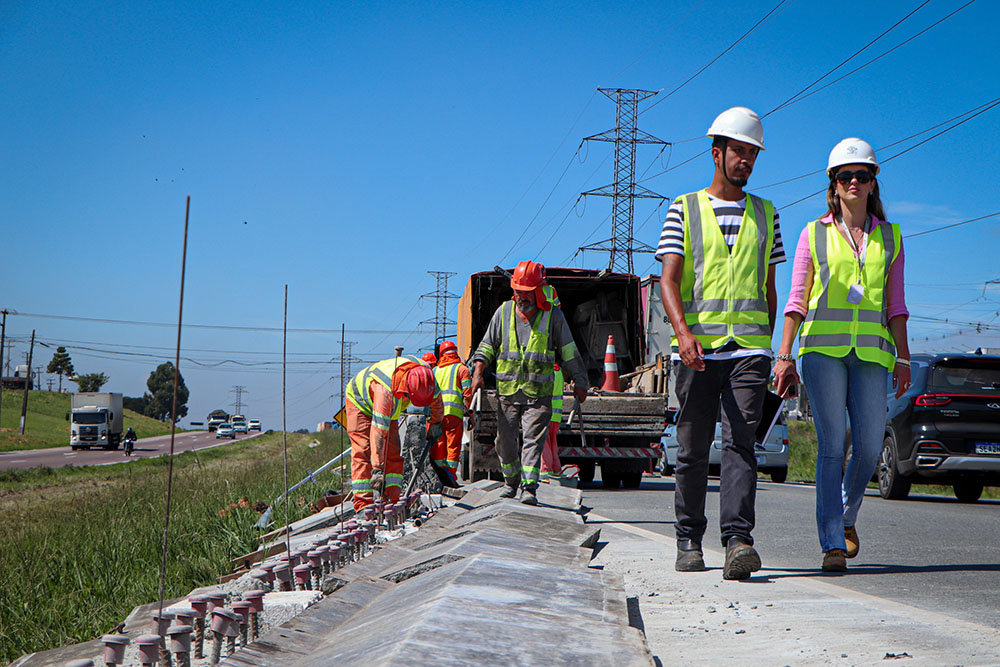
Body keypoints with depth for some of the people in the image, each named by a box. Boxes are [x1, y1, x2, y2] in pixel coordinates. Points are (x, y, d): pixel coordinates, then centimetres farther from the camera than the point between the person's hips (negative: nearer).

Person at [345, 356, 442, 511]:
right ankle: (362, 502, -20)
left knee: (393, 453, -4)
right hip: (360, 402, -6)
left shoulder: (425, 377, -27)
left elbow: (436, 399, -1)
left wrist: (436, 423, 14)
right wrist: (378, 470, -51)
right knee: (363, 452, -17)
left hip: (391, 410, 6)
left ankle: (392, 499, -6)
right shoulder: (385, 389, -47)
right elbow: (378, 431, -49)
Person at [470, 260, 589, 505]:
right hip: (507, 392, 3)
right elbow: (487, 345, 13)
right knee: (506, 443, 7)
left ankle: (529, 489, -15)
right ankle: (512, 483, 29)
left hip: (539, 394, -3)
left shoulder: (553, 315, 0)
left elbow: (569, 352, 8)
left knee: (532, 440, -13)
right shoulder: (503, 312, 5)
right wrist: (478, 372, -2)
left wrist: (579, 382, 10)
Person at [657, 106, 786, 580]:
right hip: (697, 345, -1)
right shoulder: (685, 209, 7)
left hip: (749, 346, 1)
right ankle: (689, 540, 17)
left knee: (740, 441, -13)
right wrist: (683, 332, -19)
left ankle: (737, 540, -22)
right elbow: (669, 279, -3)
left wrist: (768, 347, 16)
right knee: (693, 448, 4)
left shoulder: (764, 215, 16)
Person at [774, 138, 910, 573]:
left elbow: (895, 304, 13)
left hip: (871, 352, 2)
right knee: (832, 445, -10)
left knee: (869, 446, -2)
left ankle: (846, 517, 27)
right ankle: (832, 545, -9)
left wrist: (902, 358, 5)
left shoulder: (889, 237, 13)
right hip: (823, 347, -2)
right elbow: (797, 301, 6)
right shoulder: (814, 234, 7)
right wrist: (784, 356, -2)